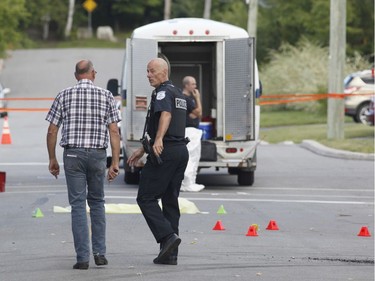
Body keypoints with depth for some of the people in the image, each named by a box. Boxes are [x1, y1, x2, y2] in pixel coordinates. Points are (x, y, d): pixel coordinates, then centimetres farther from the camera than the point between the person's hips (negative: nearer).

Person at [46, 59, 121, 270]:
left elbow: (52, 131, 2)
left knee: (78, 205, 1)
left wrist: (52, 159, 12)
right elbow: (114, 132, -3)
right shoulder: (106, 96, 3)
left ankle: (83, 257, -6)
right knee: (97, 202, 16)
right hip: (97, 154, 1)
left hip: (73, 154, -1)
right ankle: (100, 252, 9)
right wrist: (115, 163, -2)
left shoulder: (64, 96, 3)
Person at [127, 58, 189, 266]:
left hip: (165, 151, -9)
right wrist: (142, 150, 32)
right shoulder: (178, 93, 23)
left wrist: (159, 140, -44)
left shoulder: (163, 92, -8)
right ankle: (170, 254, 8)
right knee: (170, 201, 10)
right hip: (181, 150, 9)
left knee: (146, 198, -4)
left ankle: (167, 236, -18)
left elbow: (165, 115, -30)